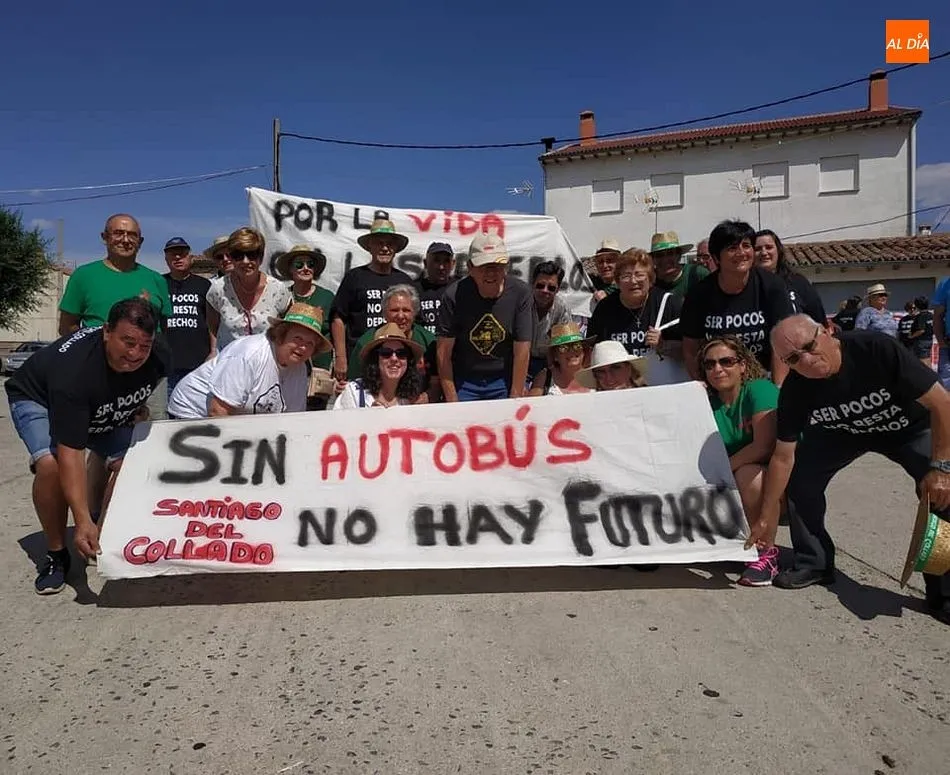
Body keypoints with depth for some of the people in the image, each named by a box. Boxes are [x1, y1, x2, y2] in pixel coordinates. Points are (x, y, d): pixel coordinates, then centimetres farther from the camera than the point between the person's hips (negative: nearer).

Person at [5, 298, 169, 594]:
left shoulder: (157, 359, -26)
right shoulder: (74, 371, -44)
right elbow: (70, 454, -45)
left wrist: (136, 406, -3)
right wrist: (83, 522, -49)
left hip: (104, 411, 5)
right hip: (37, 400, -5)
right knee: (51, 463, -31)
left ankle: (105, 536, 5)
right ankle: (56, 553, -9)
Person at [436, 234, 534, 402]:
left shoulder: (521, 294, -12)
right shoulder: (454, 295, -13)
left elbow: (522, 351, -10)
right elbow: (443, 353, -11)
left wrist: (515, 400, -12)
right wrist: (452, 402, -13)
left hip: (505, 379, 1)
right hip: (463, 381, 0)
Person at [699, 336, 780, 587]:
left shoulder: (761, 389, -15)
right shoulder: (708, 402, 3)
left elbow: (764, 446, -26)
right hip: (737, 492, 6)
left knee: (748, 474, -36)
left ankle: (767, 553, -15)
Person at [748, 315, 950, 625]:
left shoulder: (877, 349, -37)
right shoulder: (794, 390, -26)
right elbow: (783, 457, -17)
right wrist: (767, 517, -14)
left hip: (911, 429, -2)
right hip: (843, 432, 3)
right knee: (800, 475, -14)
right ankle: (813, 563, 7)